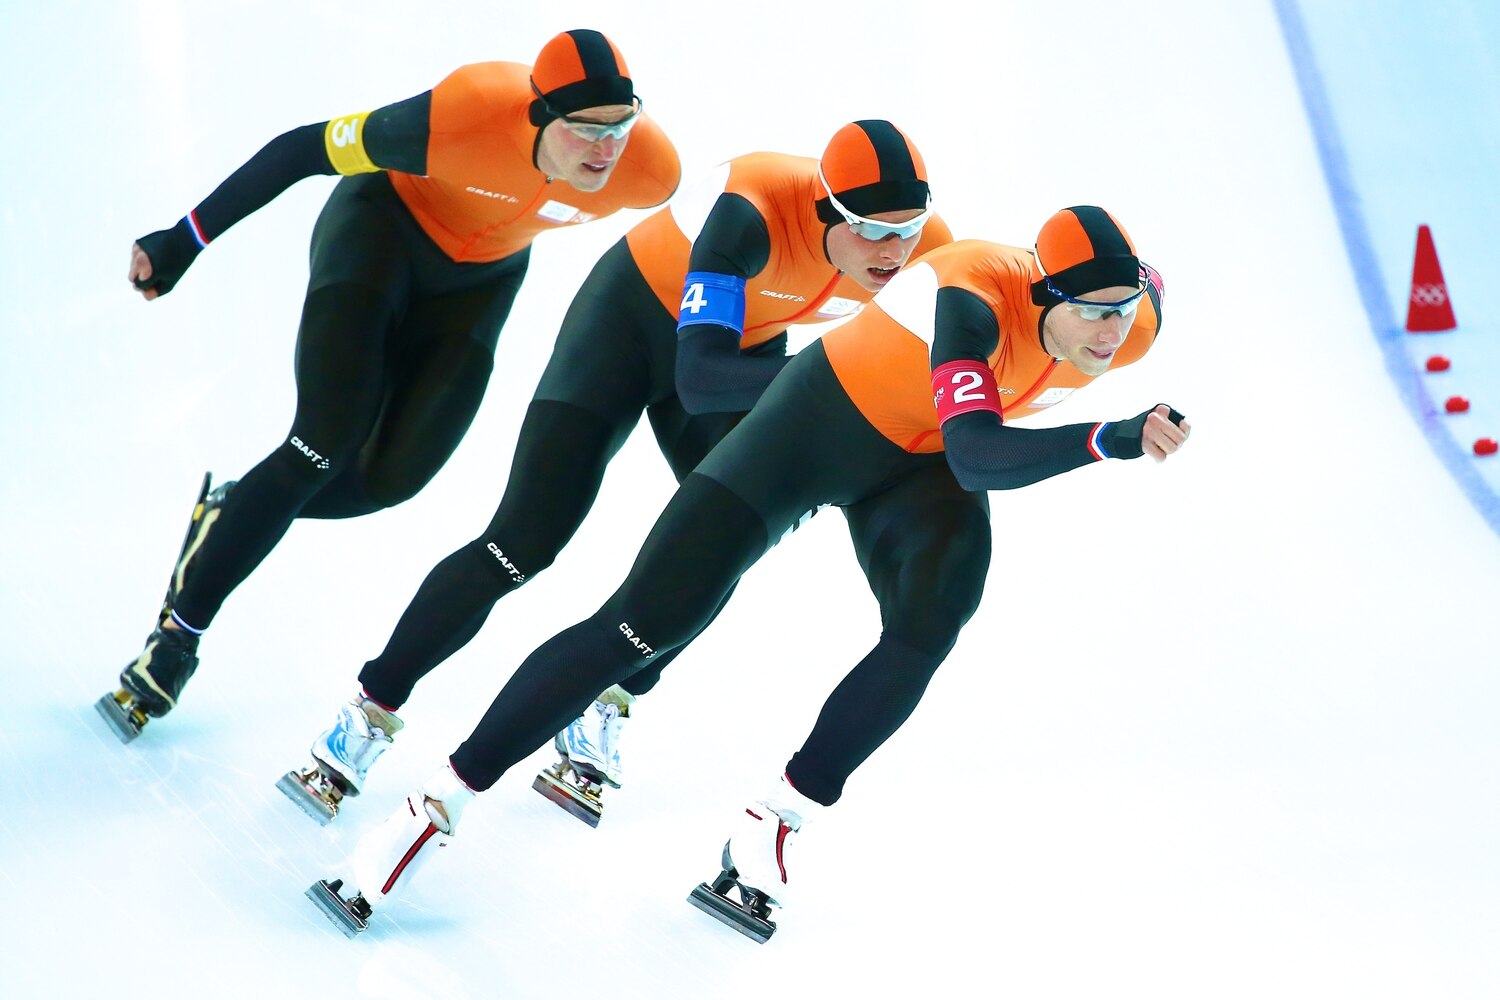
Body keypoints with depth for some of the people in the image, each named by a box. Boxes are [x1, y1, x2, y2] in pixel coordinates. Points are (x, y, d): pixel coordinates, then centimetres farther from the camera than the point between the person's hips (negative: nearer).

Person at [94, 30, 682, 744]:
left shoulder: (650, 172, -30)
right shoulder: (464, 117, -39)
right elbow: (306, 149, -27)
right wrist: (187, 240, -22)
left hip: (479, 279, 4)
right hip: (385, 222, -4)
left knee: (397, 472, -6)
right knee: (327, 447, -15)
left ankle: (235, 513, 20)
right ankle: (177, 636, -1)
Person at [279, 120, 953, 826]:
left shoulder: (925, 251, -25)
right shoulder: (754, 215, -41)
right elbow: (697, 379, -46)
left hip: (746, 343, 5)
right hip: (635, 315, -5)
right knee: (526, 538, -12)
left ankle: (602, 709, 7)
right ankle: (373, 709, 4)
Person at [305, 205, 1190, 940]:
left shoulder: (1128, 331, -19)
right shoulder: (974, 295, -37)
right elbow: (975, 456, -47)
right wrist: (1111, 442, -55)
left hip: (919, 468, 5)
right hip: (815, 424, -5)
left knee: (930, 626, -27)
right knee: (641, 625, -11)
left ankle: (776, 829, -11)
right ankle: (439, 803, -2)